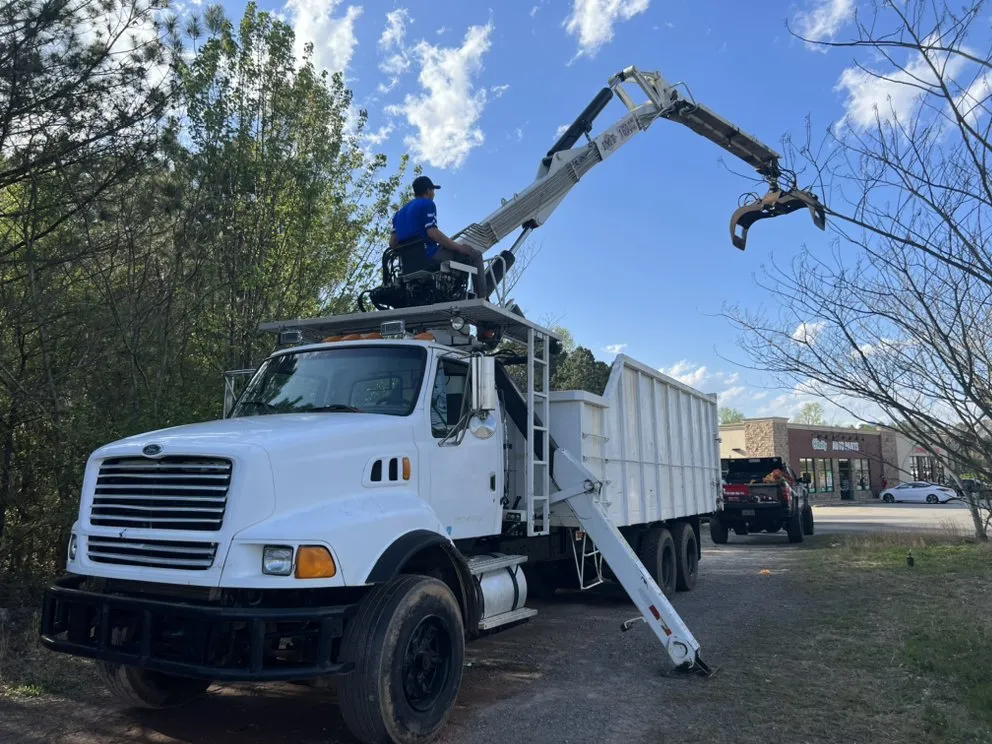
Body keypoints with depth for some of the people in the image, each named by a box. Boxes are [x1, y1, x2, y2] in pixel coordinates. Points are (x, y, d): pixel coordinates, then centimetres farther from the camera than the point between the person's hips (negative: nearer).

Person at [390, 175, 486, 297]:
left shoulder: (400, 212, 21)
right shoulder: (427, 204, -3)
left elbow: (392, 243, 13)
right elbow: (433, 232, -17)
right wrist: (459, 247, -11)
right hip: (429, 256, -9)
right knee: (475, 255, 0)